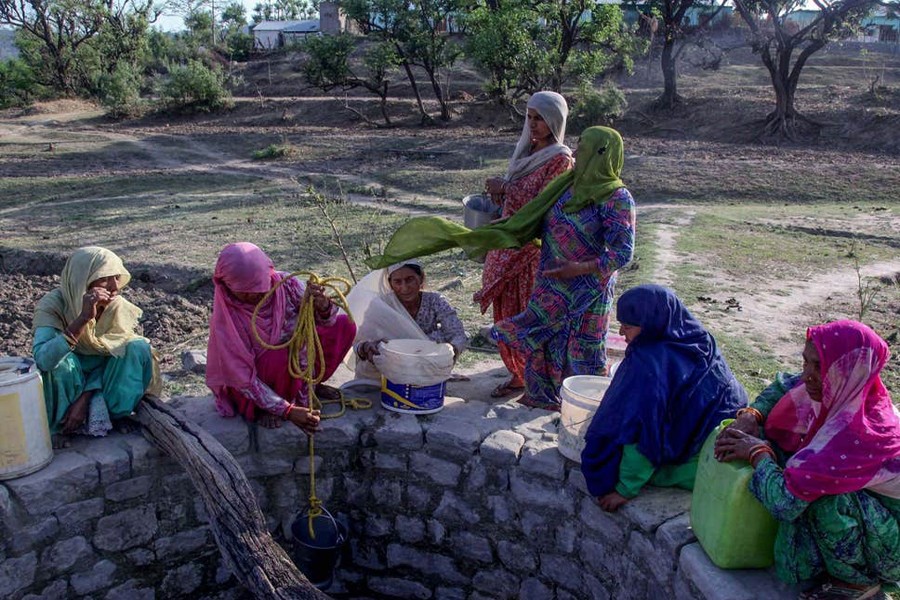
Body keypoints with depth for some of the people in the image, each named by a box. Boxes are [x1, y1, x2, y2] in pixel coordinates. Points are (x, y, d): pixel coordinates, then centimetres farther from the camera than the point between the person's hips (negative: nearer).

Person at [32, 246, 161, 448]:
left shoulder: (118, 307, -16)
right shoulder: (53, 305, -25)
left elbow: (111, 357, -11)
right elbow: (42, 359, -42)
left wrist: (85, 399, -23)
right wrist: (83, 318, -48)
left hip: (99, 382, 3)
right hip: (63, 384, -3)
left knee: (138, 347, -20)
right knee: (59, 361, -35)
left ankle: (113, 415, -9)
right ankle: (58, 426, -11)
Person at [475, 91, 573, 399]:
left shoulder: (560, 159, -12)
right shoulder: (526, 149, 12)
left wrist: (505, 189, -15)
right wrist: (498, 192, -1)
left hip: (533, 248, -8)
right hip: (508, 243, 8)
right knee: (508, 312, 12)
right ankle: (518, 373, 26)